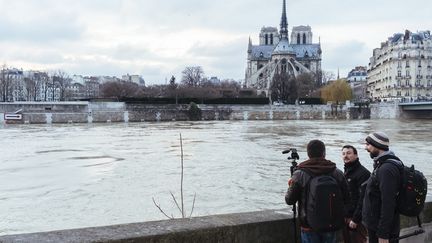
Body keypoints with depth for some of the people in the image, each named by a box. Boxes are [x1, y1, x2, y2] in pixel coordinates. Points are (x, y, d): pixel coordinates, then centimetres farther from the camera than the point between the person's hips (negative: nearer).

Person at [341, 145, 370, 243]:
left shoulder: (363, 173, -13)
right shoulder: (345, 173, 15)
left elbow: (363, 199, -19)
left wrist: (355, 219, -20)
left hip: (357, 219, -8)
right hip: (345, 218, 8)